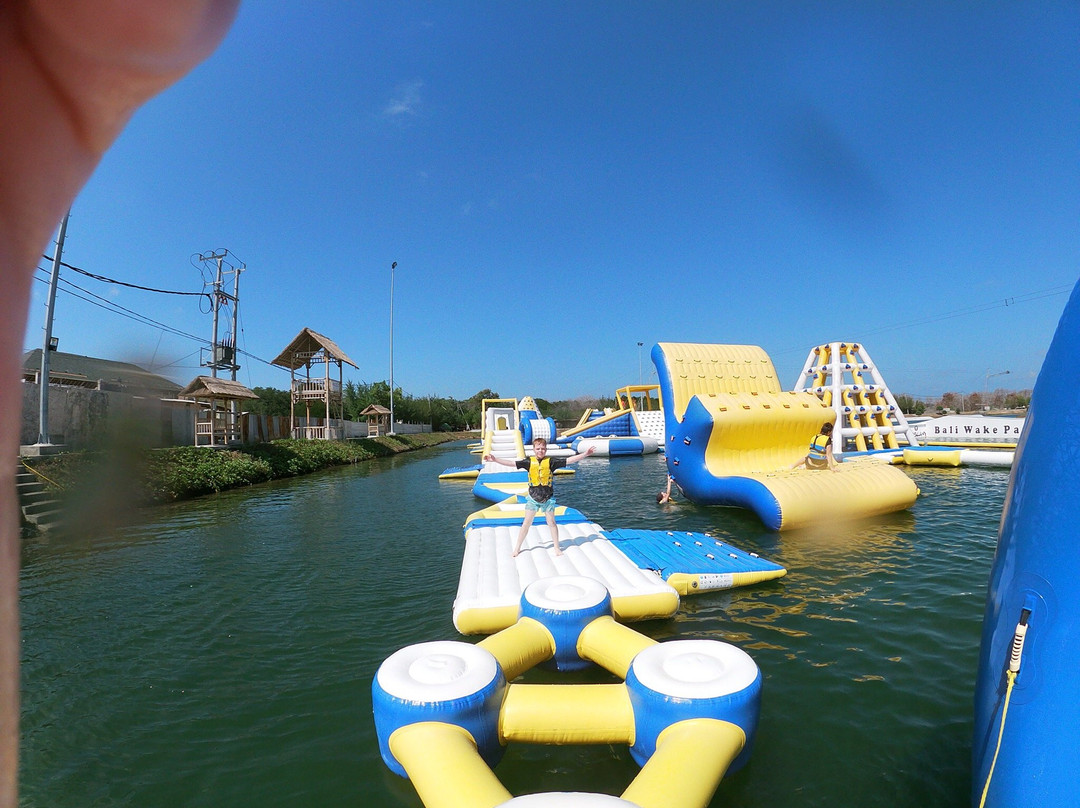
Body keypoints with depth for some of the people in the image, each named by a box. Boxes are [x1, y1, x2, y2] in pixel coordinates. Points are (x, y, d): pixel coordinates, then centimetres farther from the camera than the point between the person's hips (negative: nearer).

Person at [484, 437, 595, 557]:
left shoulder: (550, 461, -5)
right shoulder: (529, 462, -3)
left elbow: (569, 460, -7)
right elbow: (512, 463, -5)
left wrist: (585, 454, -14)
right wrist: (495, 459, -10)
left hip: (548, 498, 0)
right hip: (533, 497, 1)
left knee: (551, 522, 8)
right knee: (526, 523, 5)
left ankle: (557, 548, 21)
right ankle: (517, 548, 15)